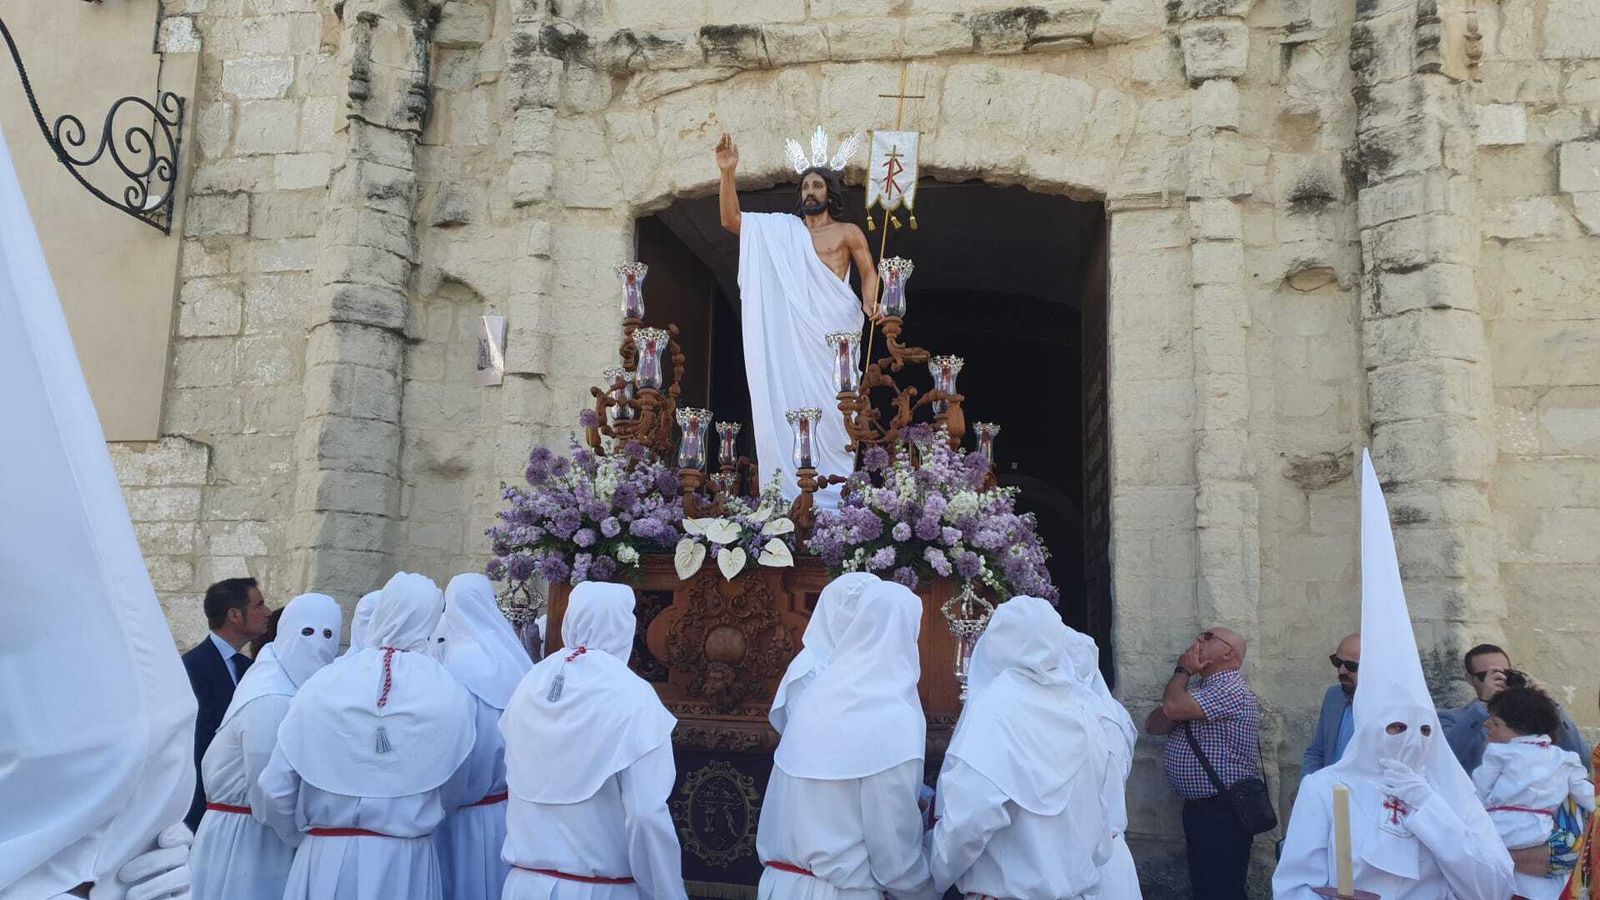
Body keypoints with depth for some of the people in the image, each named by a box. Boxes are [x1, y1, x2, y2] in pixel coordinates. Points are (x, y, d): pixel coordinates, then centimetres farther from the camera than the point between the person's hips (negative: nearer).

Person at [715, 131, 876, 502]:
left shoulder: (848, 232, 12)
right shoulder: (781, 230, 17)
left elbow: (869, 272, 11)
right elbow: (731, 219, 11)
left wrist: (870, 302, -10)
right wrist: (727, 173, 1)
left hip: (834, 330, -3)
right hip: (792, 333, 3)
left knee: (832, 404, -8)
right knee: (791, 400, -3)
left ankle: (836, 489, -6)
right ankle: (794, 488, -3)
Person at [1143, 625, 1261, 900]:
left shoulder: (1232, 691, -16)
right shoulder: (1199, 692, 16)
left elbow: (1172, 707, -29)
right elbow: (1154, 724, 7)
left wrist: (1182, 671, -9)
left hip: (1224, 812, -9)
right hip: (1198, 806, 9)